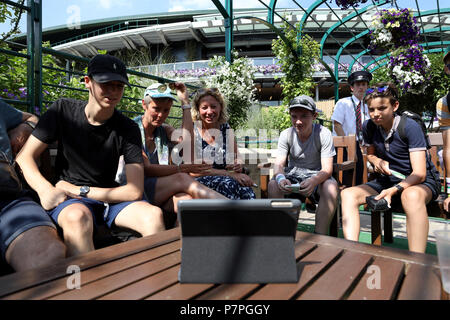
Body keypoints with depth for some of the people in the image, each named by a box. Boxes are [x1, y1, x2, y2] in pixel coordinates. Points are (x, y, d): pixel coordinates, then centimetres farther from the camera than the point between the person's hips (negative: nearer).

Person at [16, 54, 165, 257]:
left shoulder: (127, 129, -4)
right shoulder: (63, 110, -2)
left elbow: (135, 191, -10)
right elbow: (24, 157, -1)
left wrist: (78, 190, -12)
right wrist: (45, 189, -21)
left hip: (109, 196, 1)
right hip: (69, 201, -1)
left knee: (154, 215, -28)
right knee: (78, 216, -37)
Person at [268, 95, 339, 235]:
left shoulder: (324, 134, -14)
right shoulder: (286, 135, -7)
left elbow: (327, 169, -19)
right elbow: (279, 164, -12)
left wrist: (314, 181, -43)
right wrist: (281, 178, -39)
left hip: (317, 175, -1)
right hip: (293, 175, 2)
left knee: (331, 187, -34)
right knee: (273, 184, -28)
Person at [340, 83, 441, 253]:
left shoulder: (410, 127, -17)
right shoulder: (368, 127, -2)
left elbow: (419, 173, -22)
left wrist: (393, 190, -38)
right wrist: (377, 161, -6)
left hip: (423, 181, -5)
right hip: (388, 180, 6)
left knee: (411, 196, -42)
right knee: (347, 194, -17)